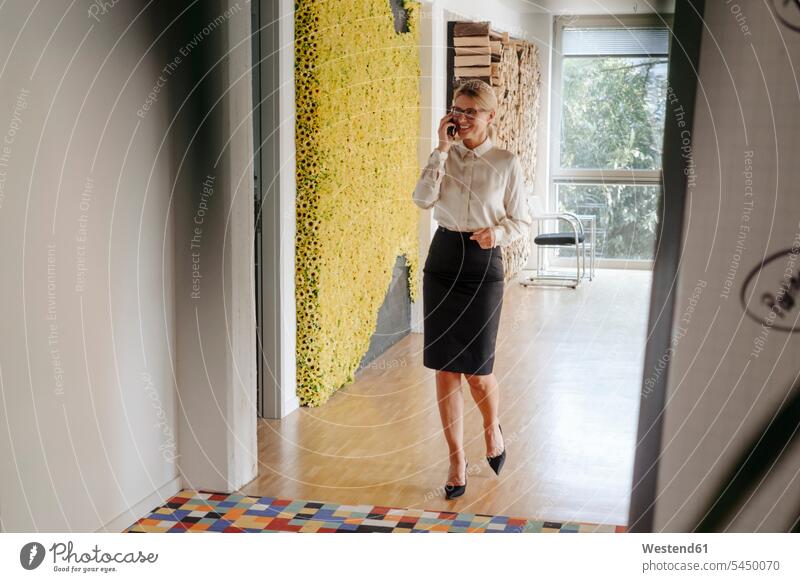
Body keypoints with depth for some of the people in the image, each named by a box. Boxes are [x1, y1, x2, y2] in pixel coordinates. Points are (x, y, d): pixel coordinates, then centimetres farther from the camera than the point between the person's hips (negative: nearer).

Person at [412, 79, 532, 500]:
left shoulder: (506, 162, -1)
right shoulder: (445, 155, 5)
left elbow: (522, 221, 3)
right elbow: (422, 198, -12)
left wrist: (499, 232, -17)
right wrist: (442, 150, -13)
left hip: (484, 264, -2)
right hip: (443, 259, 3)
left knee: (476, 367, 0)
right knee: (445, 366, 3)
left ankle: (493, 428, 35)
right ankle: (457, 461, 16)